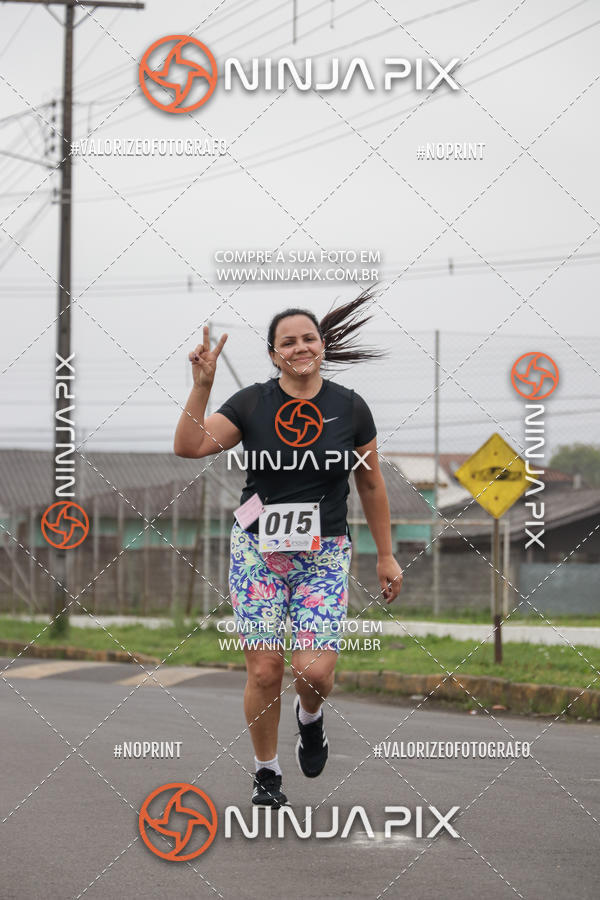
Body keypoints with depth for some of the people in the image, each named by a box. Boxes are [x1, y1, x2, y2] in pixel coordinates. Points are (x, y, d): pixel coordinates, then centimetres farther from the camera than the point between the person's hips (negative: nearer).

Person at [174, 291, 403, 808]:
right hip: (258, 551, 0)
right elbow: (189, 447, -12)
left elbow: (372, 487, 11)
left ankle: (310, 717, 24)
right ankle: (266, 774, 16)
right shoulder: (251, 404, -1)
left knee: (315, 671, -13)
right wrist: (203, 384, -21)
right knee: (264, 671, -4)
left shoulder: (350, 408, 2)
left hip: (325, 556, 0)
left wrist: (386, 556, 12)